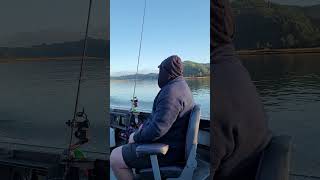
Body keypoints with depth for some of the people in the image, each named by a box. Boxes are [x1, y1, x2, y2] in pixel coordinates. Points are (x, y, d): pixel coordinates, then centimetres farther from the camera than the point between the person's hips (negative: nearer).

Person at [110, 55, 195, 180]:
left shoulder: (171, 92, -26)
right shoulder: (180, 85, 10)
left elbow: (157, 129, -31)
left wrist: (136, 137, -14)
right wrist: (145, 126, 12)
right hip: (172, 142, 11)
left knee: (115, 158, -9)